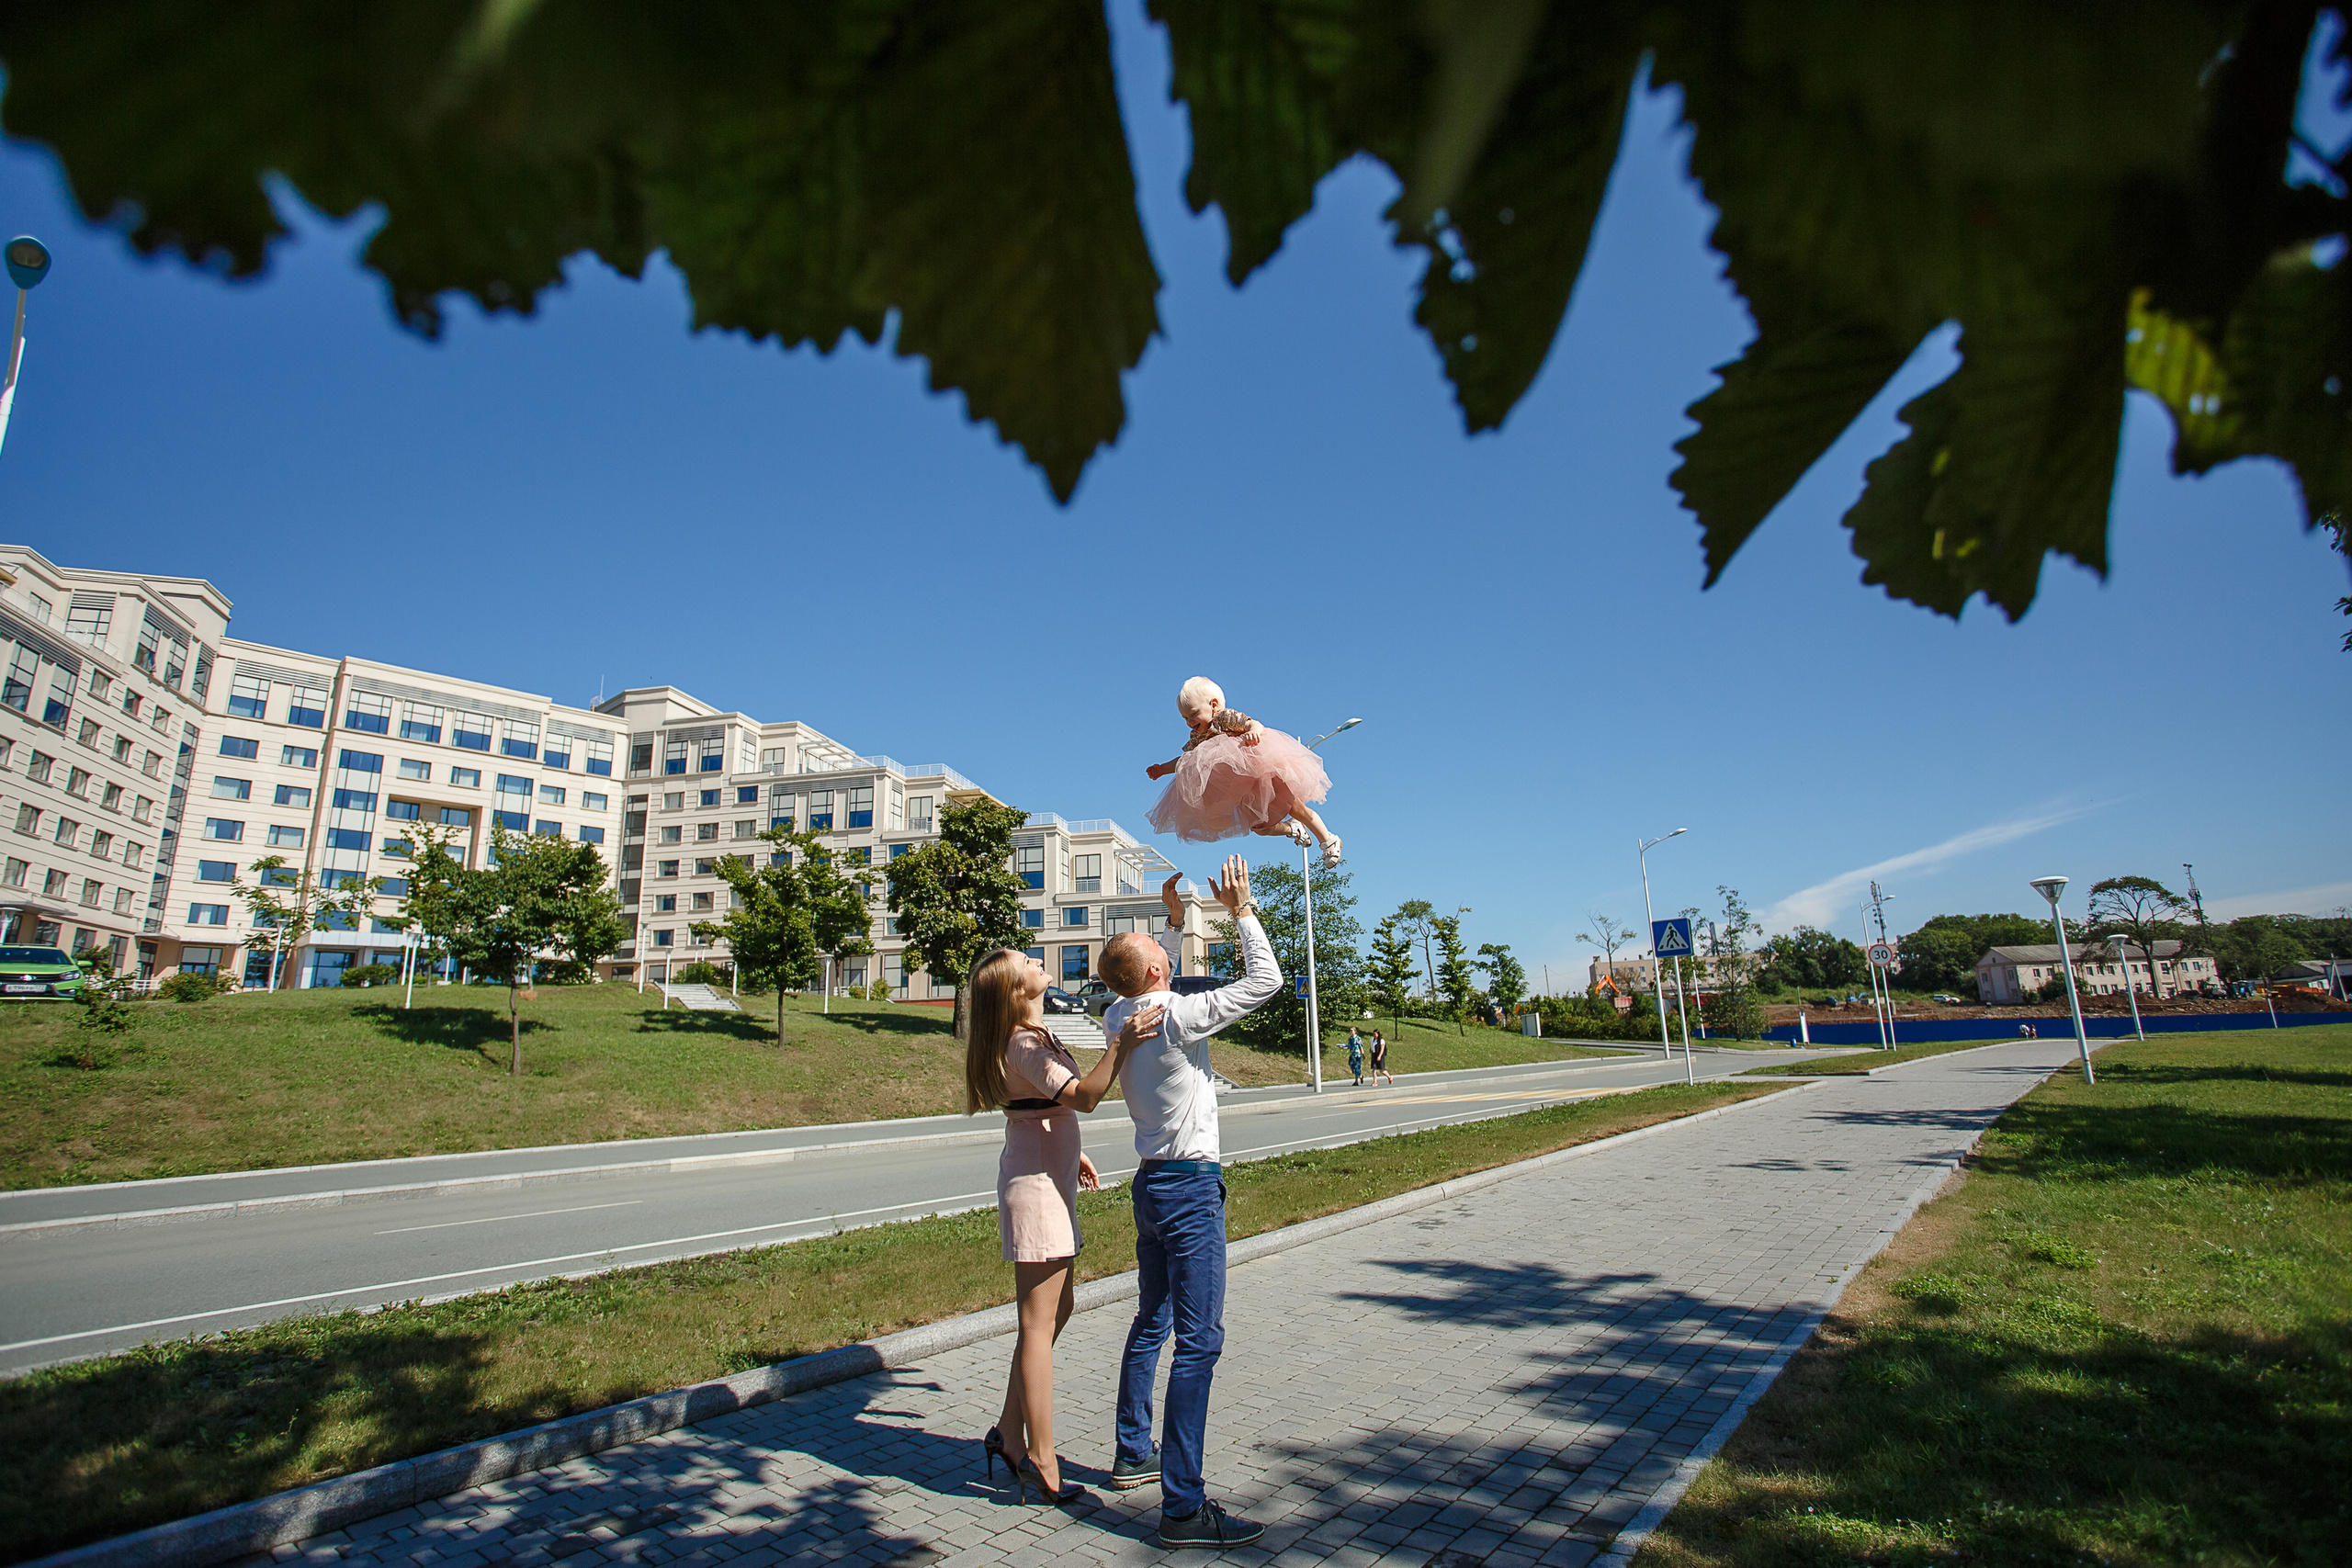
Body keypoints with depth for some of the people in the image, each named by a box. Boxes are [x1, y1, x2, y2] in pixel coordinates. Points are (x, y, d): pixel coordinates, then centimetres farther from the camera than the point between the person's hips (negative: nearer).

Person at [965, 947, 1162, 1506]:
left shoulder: (1030, 1037, 12)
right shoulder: (1025, 1044, -20)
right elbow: (1084, 1096, -31)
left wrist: (1071, 1153, 25)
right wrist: (1120, 1045, -37)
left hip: (1048, 1181, 10)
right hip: (1036, 1186, -10)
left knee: (1057, 1310, 16)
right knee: (1039, 1323, -2)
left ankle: (1010, 1433, 26)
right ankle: (1040, 1463, 8)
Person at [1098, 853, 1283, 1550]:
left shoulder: (1119, 1017, 4)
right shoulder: (1177, 1016, -19)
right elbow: (1265, 980, -13)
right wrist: (1242, 911, -4)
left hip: (1152, 1182, 9)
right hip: (1189, 1186, -9)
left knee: (1152, 1323, 22)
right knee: (1199, 1341, -6)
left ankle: (1133, 1454, 34)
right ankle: (1183, 1506, -4)